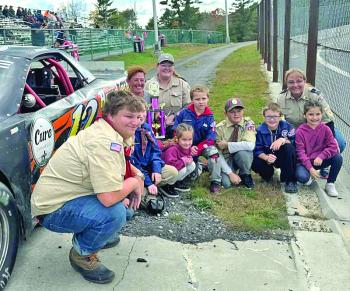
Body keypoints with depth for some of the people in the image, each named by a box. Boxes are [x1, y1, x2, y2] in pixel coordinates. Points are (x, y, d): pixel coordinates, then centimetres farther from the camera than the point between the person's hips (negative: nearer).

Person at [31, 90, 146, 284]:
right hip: (53, 210, -10)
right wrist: (135, 182, -15)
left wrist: (138, 175, 0)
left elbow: (122, 164, 22)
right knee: (115, 213, -29)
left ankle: (94, 236, 25)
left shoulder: (110, 131, 4)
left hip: (66, 195, 10)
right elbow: (109, 198, -35)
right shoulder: (104, 142, -27)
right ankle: (82, 255, -2)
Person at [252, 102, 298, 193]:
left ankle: (290, 181, -20)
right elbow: (257, 150, -13)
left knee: (289, 148, -32)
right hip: (267, 158, 1)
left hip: (284, 158, 0)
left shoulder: (287, 126, -12)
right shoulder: (260, 130, -10)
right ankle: (268, 174, 9)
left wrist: (283, 140, -33)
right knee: (254, 163, -29)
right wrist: (266, 158, -32)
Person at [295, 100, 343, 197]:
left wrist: (321, 156, -25)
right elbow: (300, 152, -16)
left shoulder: (325, 129, -6)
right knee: (302, 177, -33)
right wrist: (310, 168, -23)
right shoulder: (300, 131, -14)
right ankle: (309, 176, 9)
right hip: (305, 161, -3)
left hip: (319, 160, 3)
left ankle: (330, 184, -3)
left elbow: (333, 146, -9)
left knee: (338, 158, -21)